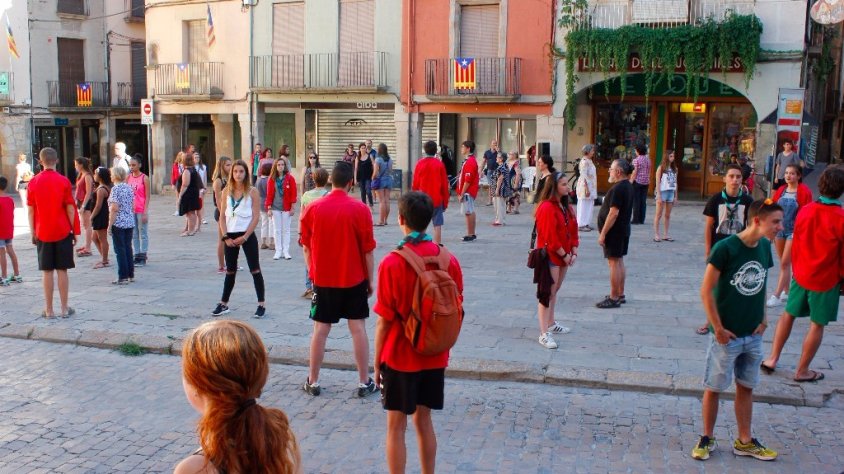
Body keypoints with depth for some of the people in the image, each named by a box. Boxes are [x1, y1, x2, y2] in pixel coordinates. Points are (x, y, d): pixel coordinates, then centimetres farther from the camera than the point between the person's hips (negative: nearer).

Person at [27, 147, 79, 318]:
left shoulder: (33, 182, -2)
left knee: (47, 272, 6)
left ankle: (49, 310, 9)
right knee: (62, 271, 4)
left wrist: (33, 233, 9)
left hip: (43, 233, 1)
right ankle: (65, 309, 8)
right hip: (63, 232, -1)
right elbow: (70, 208, -5)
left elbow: (31, 210, 1)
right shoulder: (63, 181, -6)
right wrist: (74, 231, 3)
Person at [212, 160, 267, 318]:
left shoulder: (252, 192, -4)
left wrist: (244, 237, -12)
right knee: (230, 271, 12)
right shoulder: (226, 191, 6)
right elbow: (222, 216, 5)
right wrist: (225, 237, -5)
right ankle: (223, 304, 20)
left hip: (247, 235, -3)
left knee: (255, 270, -3)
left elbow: (255, 217, -6)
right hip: (230, 236, 3)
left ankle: (261, 304, 2)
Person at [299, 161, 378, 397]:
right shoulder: (360, 209, -10)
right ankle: (364, 383, 12)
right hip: (354, 280, -1)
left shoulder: (313, 208, -4)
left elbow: (306, 247, 3)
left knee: (320, 329, 8)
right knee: (358, 328, 6)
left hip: (323, 280, 2)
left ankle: (313, 382, 17)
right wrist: (370, 280, 3)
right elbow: (368, 250, -7)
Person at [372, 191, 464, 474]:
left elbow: (385, 321, -14)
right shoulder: (449, 260, -5)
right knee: (423, 420, 18)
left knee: (396, 426, 8)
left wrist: (377, 361, -2)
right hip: (434, 356, 4)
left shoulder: (392, 264, -17)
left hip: (400, 357, -4)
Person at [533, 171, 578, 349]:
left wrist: (574, 253, 2)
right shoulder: (547, 208, -18)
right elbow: (550, 237, -21)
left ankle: (551, 324, 32)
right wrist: (564, 255, -15)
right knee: (547, 293, -7)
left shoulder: (567, 207, 10)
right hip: (550, 256, -9)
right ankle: (544, 334, -5)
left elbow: (573, 231, 13)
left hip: (564, 256, 9)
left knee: (554, 290, 19)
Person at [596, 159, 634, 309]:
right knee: (619, 262, 16)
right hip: (624, 229, 10)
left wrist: (603, 233, -21)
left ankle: (614, 298, -1)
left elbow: (614, 213, -25)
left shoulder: (617, 188, -21)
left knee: (614, 263, -5)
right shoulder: (628, 186, 11)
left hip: (614, 231, -10)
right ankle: (620, 295, 23)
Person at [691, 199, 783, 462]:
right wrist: (718, 328, -15)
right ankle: (707, 438, 23)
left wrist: (763, 319, 6)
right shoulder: (726, 248, -19)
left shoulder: (765, 247, 0)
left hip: (753, 335, 6)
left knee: (746, 387, 16)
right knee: (714, 388, 7)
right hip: (726, 336, -6)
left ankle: (744, 442, 29)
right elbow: (706, 291, -17)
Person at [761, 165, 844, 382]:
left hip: (801, 275, 4)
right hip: (827, 280, -4)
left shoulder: (805, 210, -7)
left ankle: (772, 359, 22)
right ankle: (802, 371, 18)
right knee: (817, 325, 9)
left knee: (788, 315, 18)